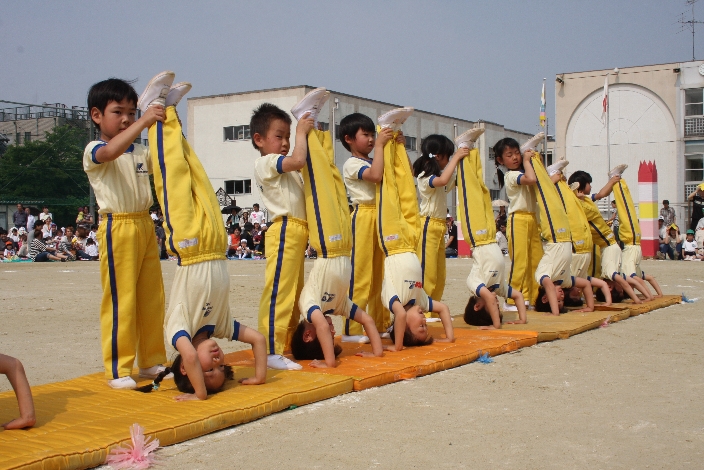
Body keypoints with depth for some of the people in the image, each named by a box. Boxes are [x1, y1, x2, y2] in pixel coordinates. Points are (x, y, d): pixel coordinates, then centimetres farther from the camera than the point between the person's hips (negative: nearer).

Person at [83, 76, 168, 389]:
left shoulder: (141, 152, 16)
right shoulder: (93, 150, -5)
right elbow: (110, 152, -28)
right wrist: (143, 123, -34)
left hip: (145, 225, 7)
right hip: (118, 229, -7)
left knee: (152, 298, 10)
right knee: (120, 300, -5)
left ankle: (152, 361, 20)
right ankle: (118, 370, 3)